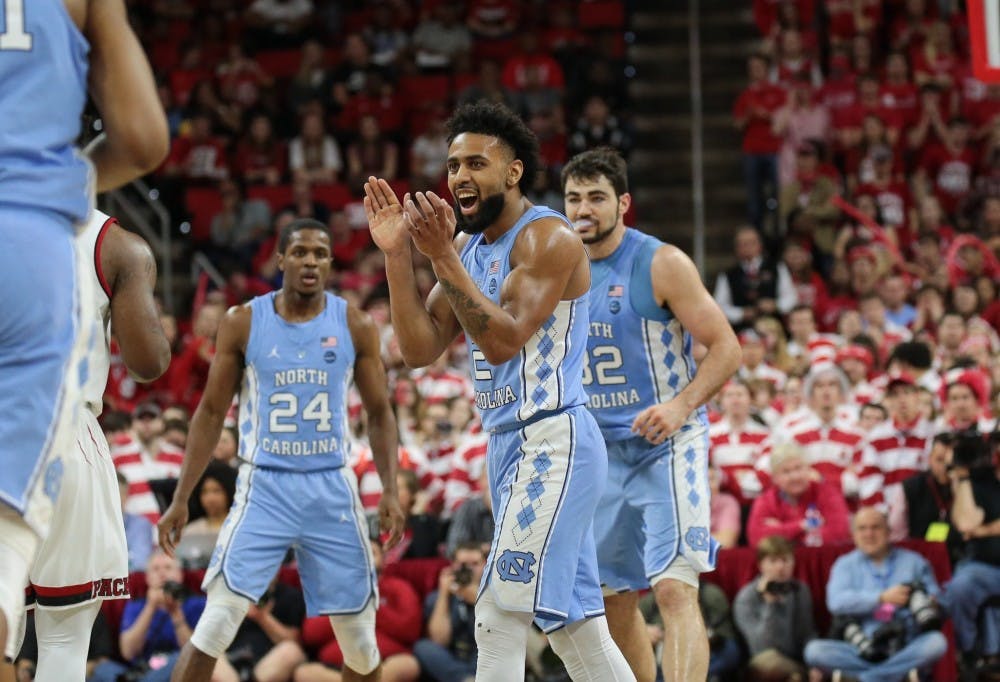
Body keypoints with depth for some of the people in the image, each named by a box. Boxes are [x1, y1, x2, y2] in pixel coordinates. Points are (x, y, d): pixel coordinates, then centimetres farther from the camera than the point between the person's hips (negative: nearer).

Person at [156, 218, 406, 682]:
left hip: (331, 488, 2)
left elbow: (379, 413, 8)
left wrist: (390, 491, -4)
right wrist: (180, 499, -1)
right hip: (264, 487, -2)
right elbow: (211, 413, 4)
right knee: (216, 623, -15)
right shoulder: (243, 323, -1)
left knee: (359, 635, 7)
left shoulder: (355, 326, 2)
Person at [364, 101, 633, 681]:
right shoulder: (469, 247, 15)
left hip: (553, 442, -10)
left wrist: (442, 256, -26)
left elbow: (503, 341, -23)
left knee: (500, 621, -14)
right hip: (510, 442, 10)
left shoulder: (548, 237, -12)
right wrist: (397, 254, 0)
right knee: (577, 629, 10)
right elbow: (420, 350, 8)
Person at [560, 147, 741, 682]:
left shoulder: (661, 264, -10)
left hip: (666, 445, -7)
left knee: (674, 588, -19)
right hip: (600, 452, 7)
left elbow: (726, 348, -11)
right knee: (614, 598, 12)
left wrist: (681, 405, -25)